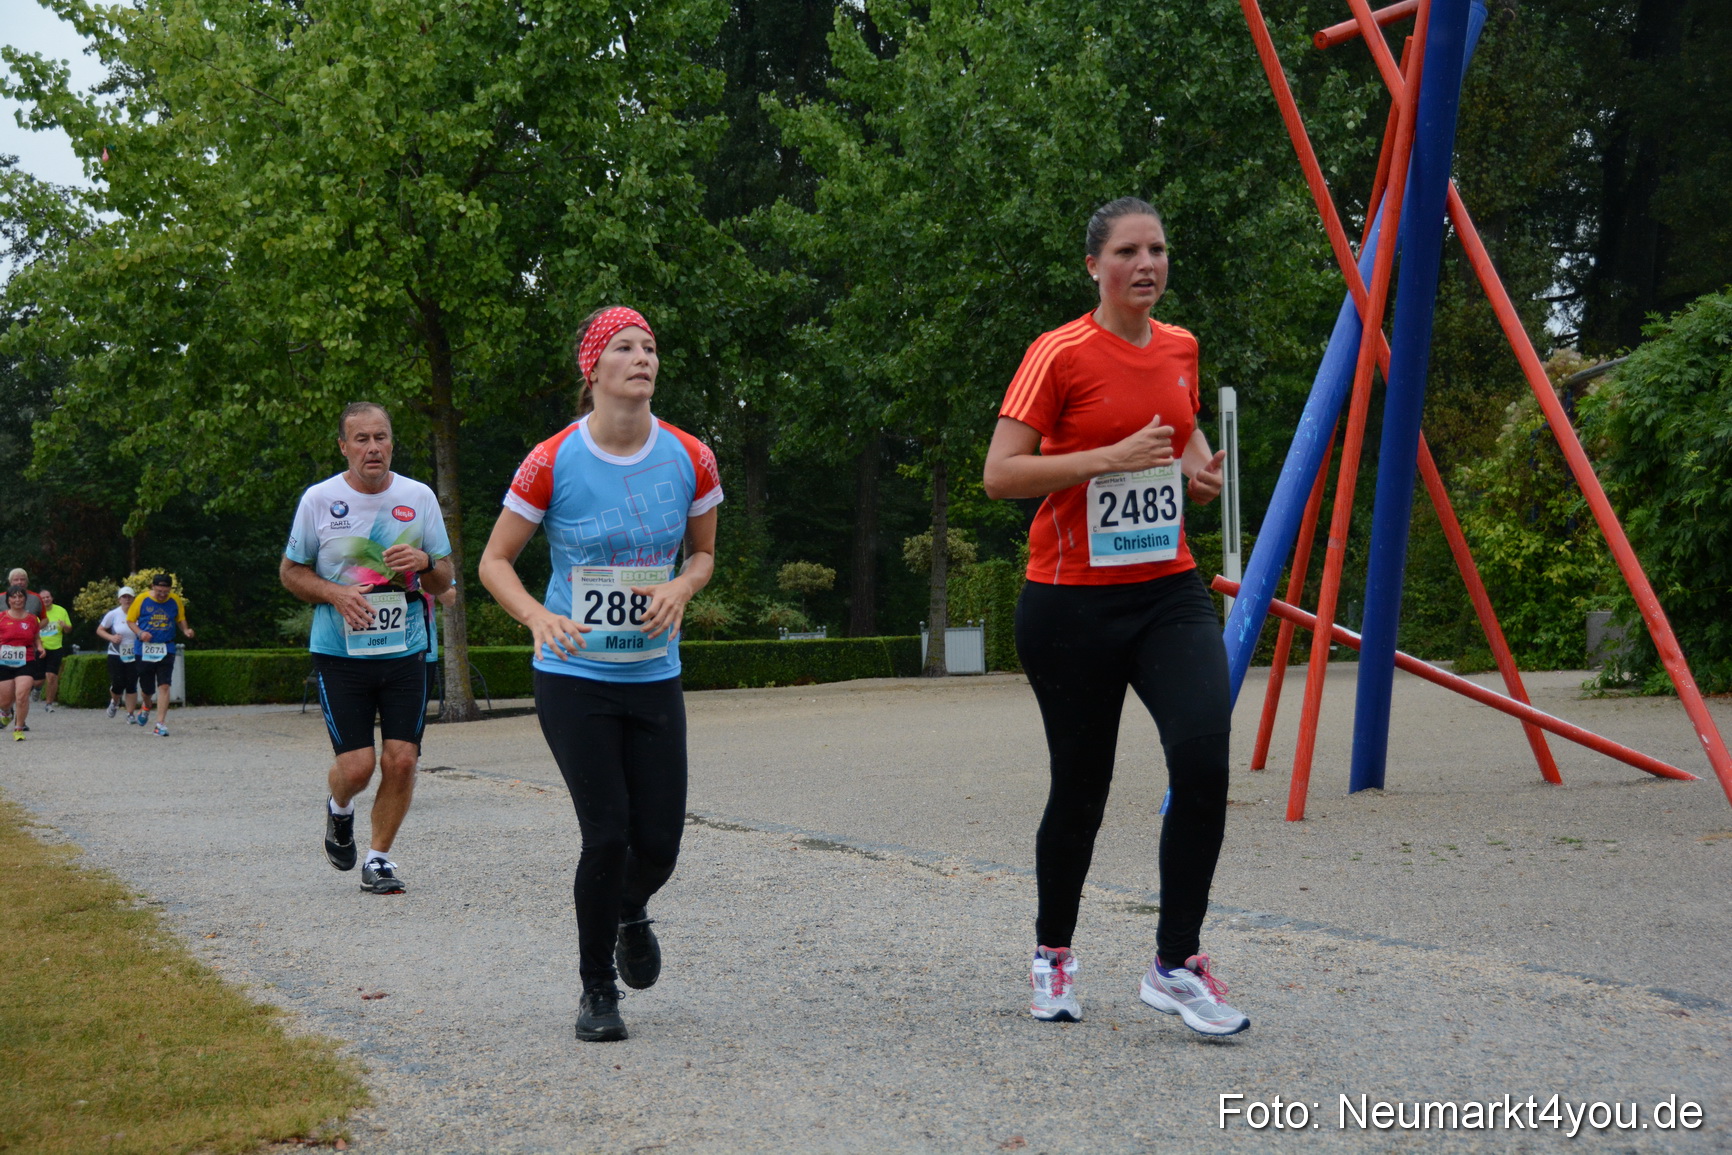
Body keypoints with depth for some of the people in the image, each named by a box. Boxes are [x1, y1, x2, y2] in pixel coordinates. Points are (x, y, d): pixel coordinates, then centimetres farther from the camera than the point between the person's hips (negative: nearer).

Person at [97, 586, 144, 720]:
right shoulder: (113, 614, -4)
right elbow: (99, 630, 6)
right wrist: (111, 637, -11)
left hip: (134, 656, 0)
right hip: (116, 655, 0)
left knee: (131, 685, -3)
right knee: (118, 685, -5)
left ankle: (130, 714, 7)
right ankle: (115, 702, 29)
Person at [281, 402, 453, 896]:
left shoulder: (420, 497, 4)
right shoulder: (318, 499, -1)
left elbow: (444, 581, 10)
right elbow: (290, 572, 7)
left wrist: (424, 563, -14)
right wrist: (335, 594, -12)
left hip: (405, 651, 2)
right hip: (340, 653, -2)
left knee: (401, 760, -5)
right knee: (357, 765, -7)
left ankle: (378, 857, 15)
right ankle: (339, 810, 28)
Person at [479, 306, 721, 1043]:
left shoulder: (690, 460, -2)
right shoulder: (551, 463, -10)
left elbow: (703, 553, 12)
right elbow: (495, 561, -2)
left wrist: (681, 588, -11)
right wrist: (538, 617, -22)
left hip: (654, 677, 3)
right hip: (573, 678, -3)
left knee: (659, 843, 0)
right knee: (608, 835, -9)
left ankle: (630, 913, 38)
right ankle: (596, 991, 13)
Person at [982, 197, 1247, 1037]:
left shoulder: (1180, 349, 9)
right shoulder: (1060, 354, -9)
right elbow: (999, 474, -14)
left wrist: (1198, 464, 6)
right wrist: (1110, 457, -21)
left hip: (1169, 591, 4)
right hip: (1072, 603, -4)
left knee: (1203, 758, -17)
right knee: (1080, 787, 7)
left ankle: (1175, 963, -4)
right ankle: (1052, 954, 32)